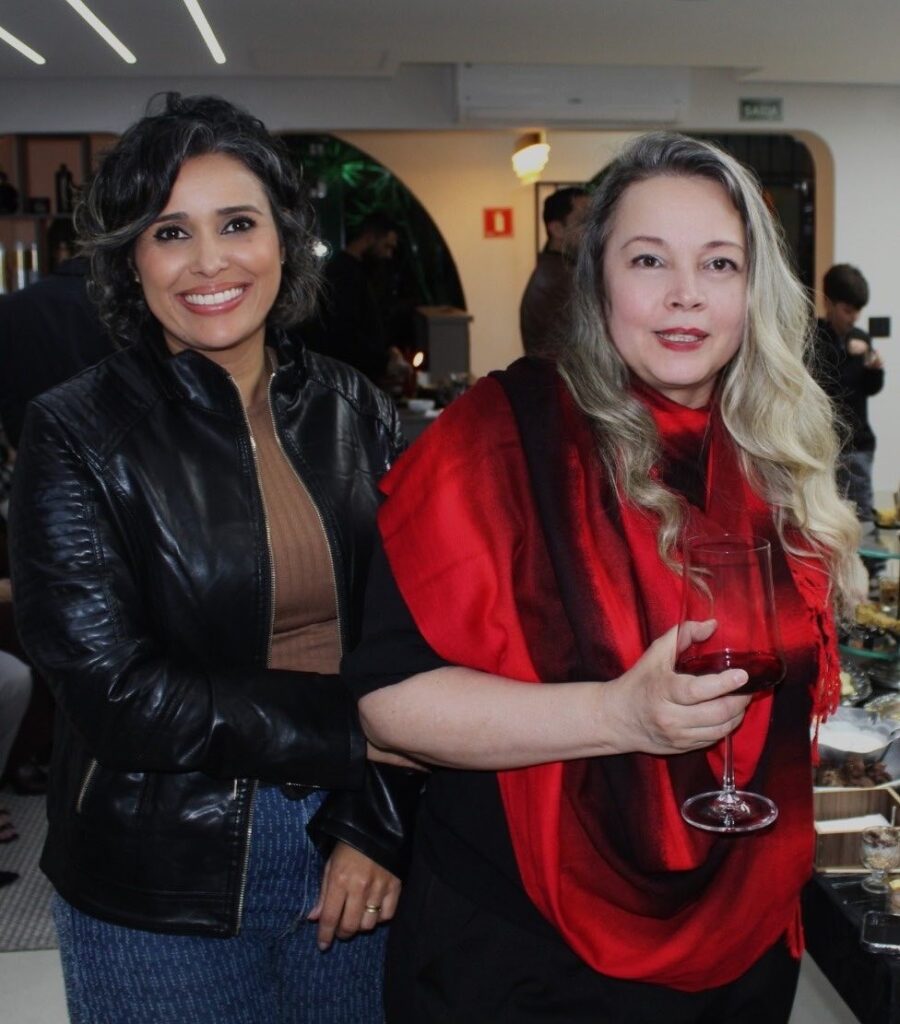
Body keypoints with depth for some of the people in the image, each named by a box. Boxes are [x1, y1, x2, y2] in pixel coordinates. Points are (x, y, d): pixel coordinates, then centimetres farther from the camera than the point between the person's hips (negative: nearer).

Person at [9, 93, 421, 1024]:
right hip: (163, 890, -3)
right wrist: (352, 728, -15)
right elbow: (115, 692, -16)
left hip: (352, 851, 3)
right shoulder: (77, 434, -9)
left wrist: (377, 823, -8)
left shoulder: (355, 414, 1)